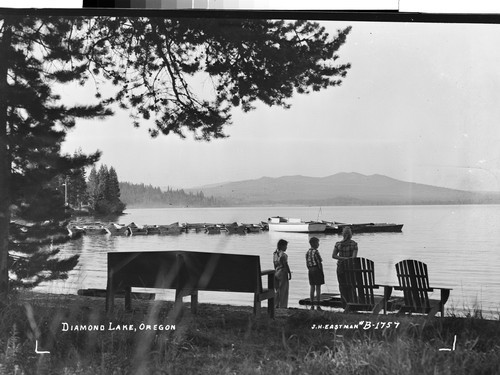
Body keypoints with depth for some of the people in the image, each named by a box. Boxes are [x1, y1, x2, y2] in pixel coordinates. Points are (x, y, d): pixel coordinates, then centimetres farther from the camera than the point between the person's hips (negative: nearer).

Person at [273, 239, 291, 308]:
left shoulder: (275, 254, 7)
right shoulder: (283, 255, -17)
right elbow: (286, 265, -16)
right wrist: (289, 273, -9)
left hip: (276, 273, 8)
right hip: (283, 273, -7)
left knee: (278, 290, 16)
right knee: (283, 290, 2)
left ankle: (276, 305, 18)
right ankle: (283, 306, 6)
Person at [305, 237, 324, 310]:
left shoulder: (307, 252, 7)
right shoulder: (316, 252, -15)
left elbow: (307, 263, 9)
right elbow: (319, 263, -15)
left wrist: (310, 270, 15)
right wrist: (321, 272, -8)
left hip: (310, 271, 7)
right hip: (317, 270, -7)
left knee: (312, 288, 10)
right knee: (318, 288, -2)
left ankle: (312, 305, 12)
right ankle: (318, 306, -1)